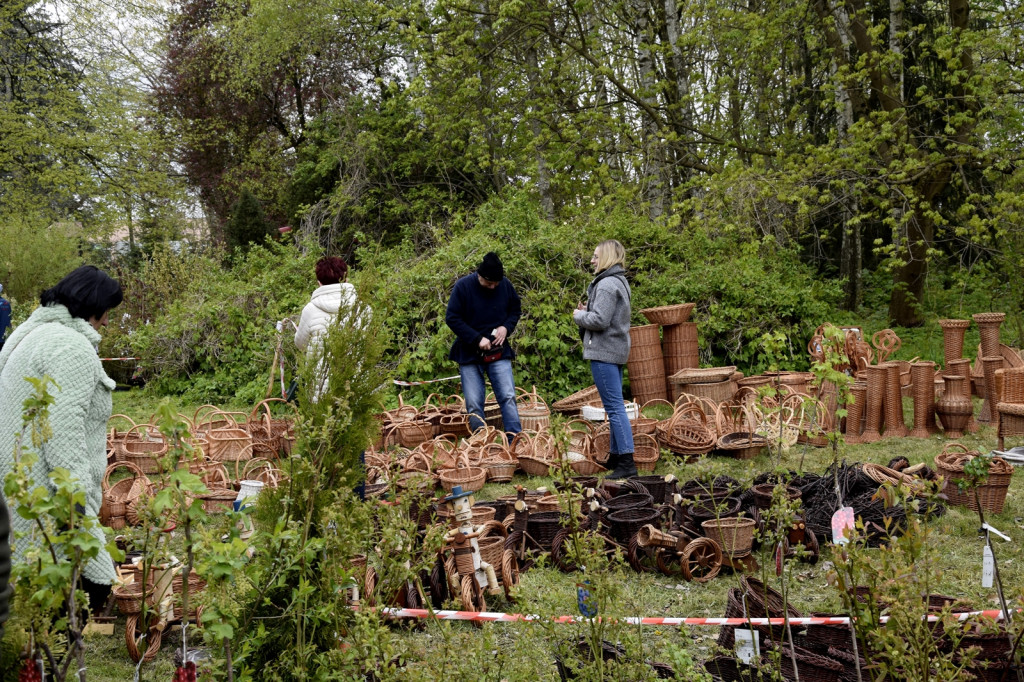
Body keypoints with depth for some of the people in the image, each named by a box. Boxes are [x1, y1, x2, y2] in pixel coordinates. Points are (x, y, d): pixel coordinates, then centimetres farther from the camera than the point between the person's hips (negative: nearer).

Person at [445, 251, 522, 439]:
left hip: (498, 352, 2)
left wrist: (506, 327, -7)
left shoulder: (505, 285, -3)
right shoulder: (463, 286, -11)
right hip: (469, 353, -1)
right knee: (473, 404, 1)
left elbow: (516, 310, 13)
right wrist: (477, 339, -16)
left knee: (508, 397, -7)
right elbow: (452, 318, -10)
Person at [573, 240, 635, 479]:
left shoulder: (607, 284, -16)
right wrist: (587, 311, 7)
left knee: (614, 407, -9)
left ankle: (627, 463, -9)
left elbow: (599, 320, -23)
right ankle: (616, 455, 23)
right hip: (616, 349, 11)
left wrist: (579, 315, -5)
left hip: (604, 351, -11)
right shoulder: (619, 281, 16)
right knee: (614, 406, 15)